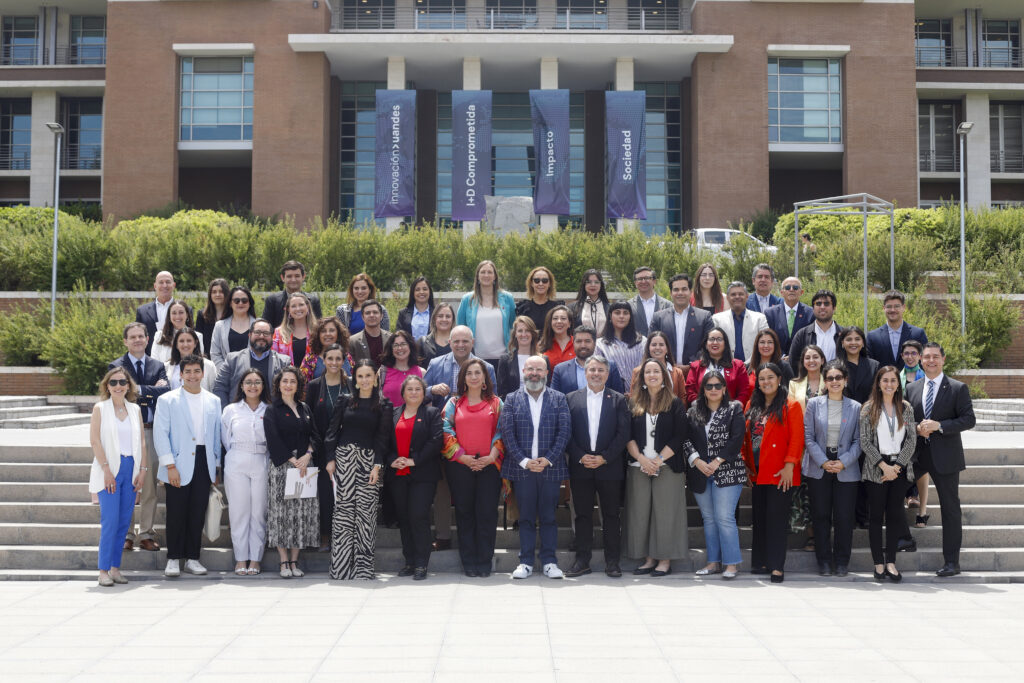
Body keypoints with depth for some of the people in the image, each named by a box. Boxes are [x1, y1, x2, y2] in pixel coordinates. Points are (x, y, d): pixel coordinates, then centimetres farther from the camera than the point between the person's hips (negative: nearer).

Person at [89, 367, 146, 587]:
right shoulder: (100, 408, 2)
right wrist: (106, 469, -13)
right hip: (110, 470, -4)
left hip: (131, 469, 4)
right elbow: (94, 440, -5)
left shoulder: (135, 410, 13)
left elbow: (141, 441, 12)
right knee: (110, 520, -10)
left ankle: (116, 568, 11)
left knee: (124, 521, 4)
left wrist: (143, 469, 2)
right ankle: (104, 570, -5)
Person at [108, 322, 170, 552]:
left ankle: (147, 535, 12)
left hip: (150, 432, 3)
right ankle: (126, 535, 7)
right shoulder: (116, 366, 3)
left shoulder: (157, 367, 12)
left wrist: (140, 389, -11)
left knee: (150, 485, 4)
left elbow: (165, 391, -4)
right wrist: (152, 391, -9)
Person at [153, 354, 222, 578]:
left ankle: (192, 558, 14)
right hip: (179, 465, -3)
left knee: (198, 514, 5)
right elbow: (160, 434, -3)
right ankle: (173, 559, 9)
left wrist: (217, 467, 11)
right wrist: (170, 465, -11)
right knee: (176, 514, -2)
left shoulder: (213, 401, 12)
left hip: (204, 465, 3)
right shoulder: (167, 400, 2)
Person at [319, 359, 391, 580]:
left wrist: (377, 465, -8)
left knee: (365, 511, -4)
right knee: (343, 509, -2)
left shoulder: (384, 406, 6)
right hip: (344, 458, 1)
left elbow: (383, 437, 1)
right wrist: (330, 459, 1)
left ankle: (363, 568, 1)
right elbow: (332, 431, 9)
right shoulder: (345, 401, 10)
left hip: (369, 460, -1)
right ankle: (340, 567, 1)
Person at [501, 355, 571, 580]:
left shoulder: (559, 399, 8)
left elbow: (564, 432, 1)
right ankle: (526, 561, 10)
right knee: (526, 517, 4)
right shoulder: (512, 399, 7)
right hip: (522, 468, 0)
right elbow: (507, 433, 0)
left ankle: (549, 561, 10)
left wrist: (548, 459, -10)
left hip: (551, 467, 0)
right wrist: (523, 461, -10)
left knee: (549, 516, 3)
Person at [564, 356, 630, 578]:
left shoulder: (618, 400, 6)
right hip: (580, 467, 1)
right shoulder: (571, 398, 8)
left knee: (611, 515, 3)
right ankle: (582, 560, 12)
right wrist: (580, 457, -9)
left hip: (609, 467, -1)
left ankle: (612, 561, 11)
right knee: (582, 515, 5)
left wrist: (604, 458, -10)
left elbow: (623, 433, -1)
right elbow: (566, 433, 3)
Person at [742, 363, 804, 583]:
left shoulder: (790, 406, -4)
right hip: (757, 473, 6)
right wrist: (746, 464, 11)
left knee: (776, 519, -6)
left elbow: (796, 439, -9)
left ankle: (777, 567, -3)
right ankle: (761, 562, 19)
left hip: (780, 474, -6)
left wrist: (789, 466, -17)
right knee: (759, 519, 10)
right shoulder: (752, 406, 13)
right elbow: (746, 437, 17)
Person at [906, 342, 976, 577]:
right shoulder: (911, 388, 9)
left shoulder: (958, 388, -2)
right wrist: (916, 428, -10)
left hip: (945, 456, -4)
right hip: (915, 454, 4)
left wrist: (939, 425, -19)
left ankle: (951, 562, 7)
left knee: (950, 508, 1)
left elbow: (969, 419, -8)